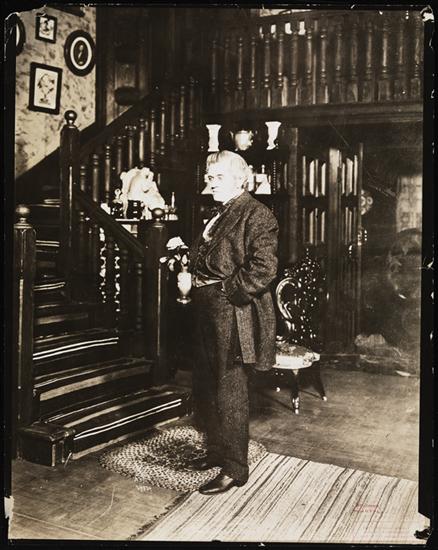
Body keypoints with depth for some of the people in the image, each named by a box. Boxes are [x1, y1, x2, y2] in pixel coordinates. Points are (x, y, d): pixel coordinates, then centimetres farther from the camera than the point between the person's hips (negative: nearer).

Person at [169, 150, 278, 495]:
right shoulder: (217, 216, 18)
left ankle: (235, 469, 13)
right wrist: (193, 278, 11)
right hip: (207, 315, 10)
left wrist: (224, 288, -16)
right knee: (205, 391, 18)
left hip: (233, 318, -9)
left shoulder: (256, 214, -11)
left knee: (230, 395, -1)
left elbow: (263, 269, -20)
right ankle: (218, 450, 36)